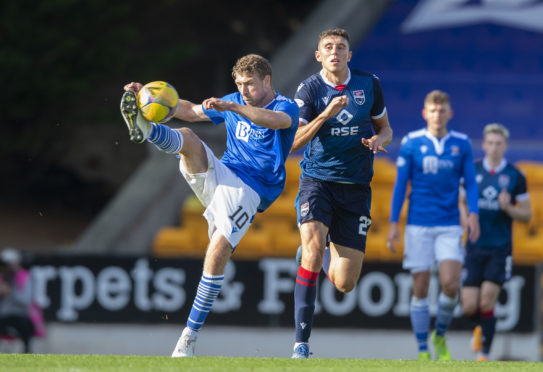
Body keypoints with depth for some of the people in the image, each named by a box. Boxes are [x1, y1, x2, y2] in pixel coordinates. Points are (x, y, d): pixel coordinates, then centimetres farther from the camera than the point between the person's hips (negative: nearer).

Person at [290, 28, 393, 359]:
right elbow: (292, 143, -9)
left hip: (355, 188, 3)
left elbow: (385, 128, 17)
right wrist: (327, 114, -21)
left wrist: (377, 140, -8)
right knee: (313, 250, -27)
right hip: (317, 180, -3)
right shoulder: (310, 89, -4)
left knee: (344, 284, -3)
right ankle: (302, 342, -21)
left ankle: (320, 257, 35)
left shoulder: (369, 84, 4)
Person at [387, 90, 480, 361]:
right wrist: (394, 223, 0)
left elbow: (470, 182, 9)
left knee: (451, 284, -13)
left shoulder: (461, 144, 5)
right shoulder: (411, 143, 1)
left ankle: (440, 337, 12)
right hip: (418, 225, -1)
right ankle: (423, 351, 7)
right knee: (421, 288, -1)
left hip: (450, 226, 1)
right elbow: (400, 183, 4)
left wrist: (474, 213, -7)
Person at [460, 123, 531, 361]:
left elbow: (527, 215, 3)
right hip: (475, 246, 2)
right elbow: (461, 202, 16)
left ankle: (484, 353, 0)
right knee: (469, 307, -1)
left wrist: (508, 208, -15)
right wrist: (465, 218, -3)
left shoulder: (515, 176, 0)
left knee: (487, 302, -12)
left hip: (500, 249, -2)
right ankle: (481, 328, 33)